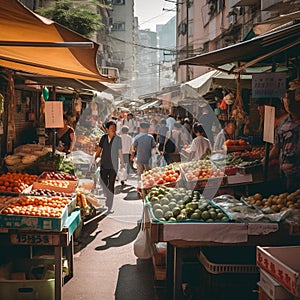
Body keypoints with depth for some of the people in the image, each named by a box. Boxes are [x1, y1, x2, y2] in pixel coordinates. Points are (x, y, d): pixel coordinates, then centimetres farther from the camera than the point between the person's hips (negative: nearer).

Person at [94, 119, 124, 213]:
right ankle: (107, 199, 35)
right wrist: (95, 159, 9)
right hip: (104, 165, 3)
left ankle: (110, 207, 3)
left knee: (111, 185, -3)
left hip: (113, 165, -3)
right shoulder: (103, 137, 3)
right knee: (103, 184, 8)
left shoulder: (118, 139, -2)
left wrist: (122, 163, -1)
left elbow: (120, 152, 2)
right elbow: (99, 149, 12)